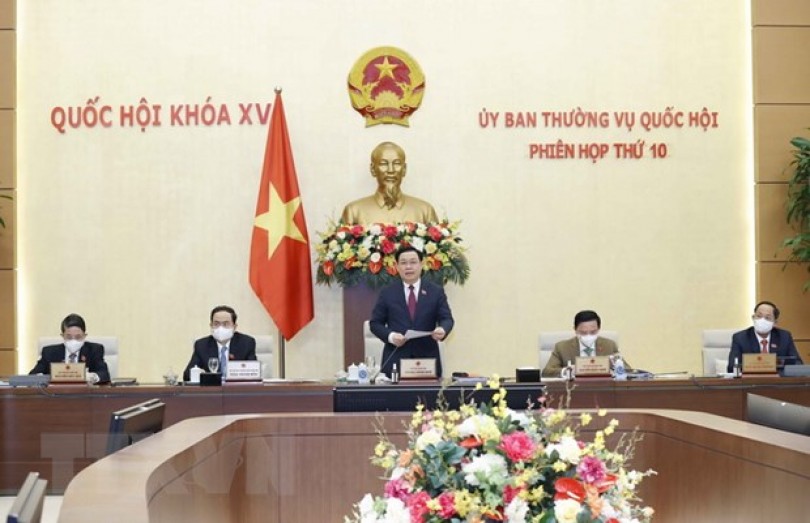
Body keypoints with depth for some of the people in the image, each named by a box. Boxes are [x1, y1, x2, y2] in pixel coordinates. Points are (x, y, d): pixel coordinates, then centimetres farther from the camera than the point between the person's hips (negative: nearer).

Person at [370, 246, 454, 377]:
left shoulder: (436, 292, 8)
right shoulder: (387, 293, 9)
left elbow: (446, 319, 3)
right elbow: (375, 323, 8)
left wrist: (442, 329, -21)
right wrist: (390, 335, -12)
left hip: (427, 358, 1)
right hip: (396, 360, 0)